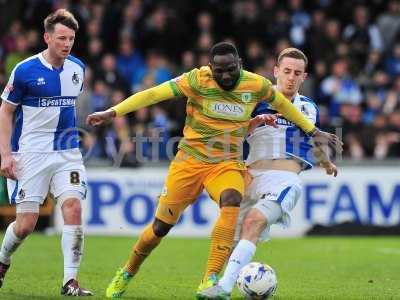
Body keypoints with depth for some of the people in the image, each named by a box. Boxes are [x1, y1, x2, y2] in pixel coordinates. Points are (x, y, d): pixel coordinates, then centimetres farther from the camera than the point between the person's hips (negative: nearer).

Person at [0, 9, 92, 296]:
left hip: (67, 152, 3)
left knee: (73, 208, -16)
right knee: (26, 224, -3)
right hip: (31, 153, -3)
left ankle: (70, 280, -12)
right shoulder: (25, 70, -10)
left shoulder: (77, 67, 3)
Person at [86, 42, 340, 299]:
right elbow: (153, 94, -19)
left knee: (232, 204, -31)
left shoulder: (257, 85, -4)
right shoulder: (198, 80, -14)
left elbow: (282, 104, 15)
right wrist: (113, 113, -27)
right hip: (190, 161, -1)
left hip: (227, 164, 1)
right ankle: (127, 274, 30)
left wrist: (313, 131, 22)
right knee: (161, 226, 3)